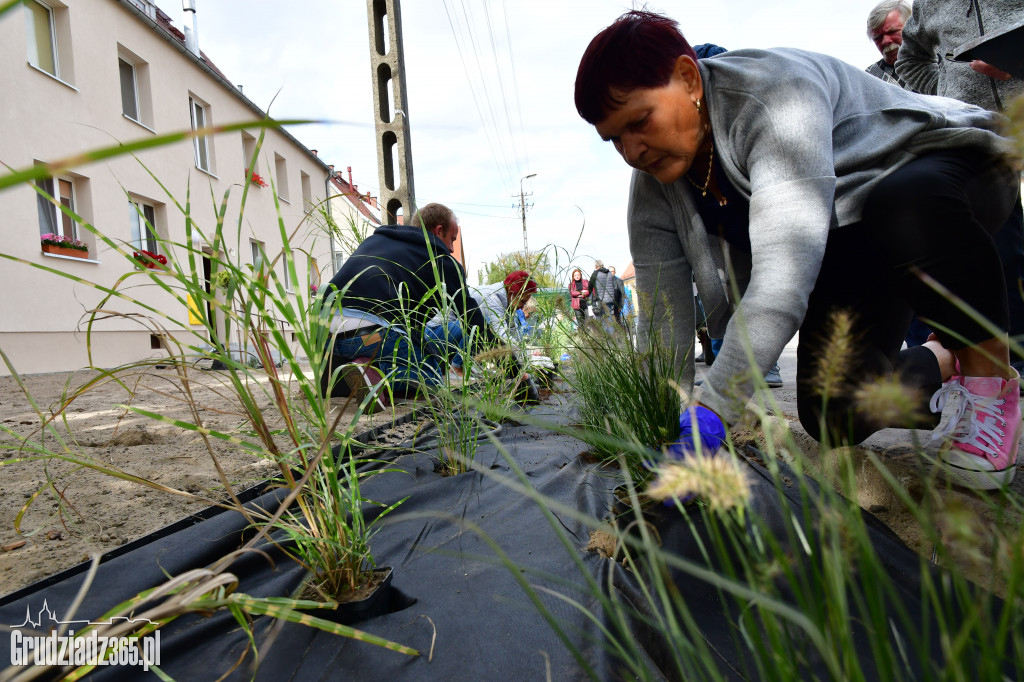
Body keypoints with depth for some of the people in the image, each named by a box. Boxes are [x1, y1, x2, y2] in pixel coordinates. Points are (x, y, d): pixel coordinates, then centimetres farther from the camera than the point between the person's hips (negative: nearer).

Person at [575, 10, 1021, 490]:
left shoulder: (773, 90, -30)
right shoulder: (653, 190, -10)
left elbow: (787, 268, -43)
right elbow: (663, 321, -13)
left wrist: (712, 409, -48)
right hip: (842, 263, 5)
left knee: (903, 208, -41)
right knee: (833, 412, -16)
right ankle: (941, 360, 16)